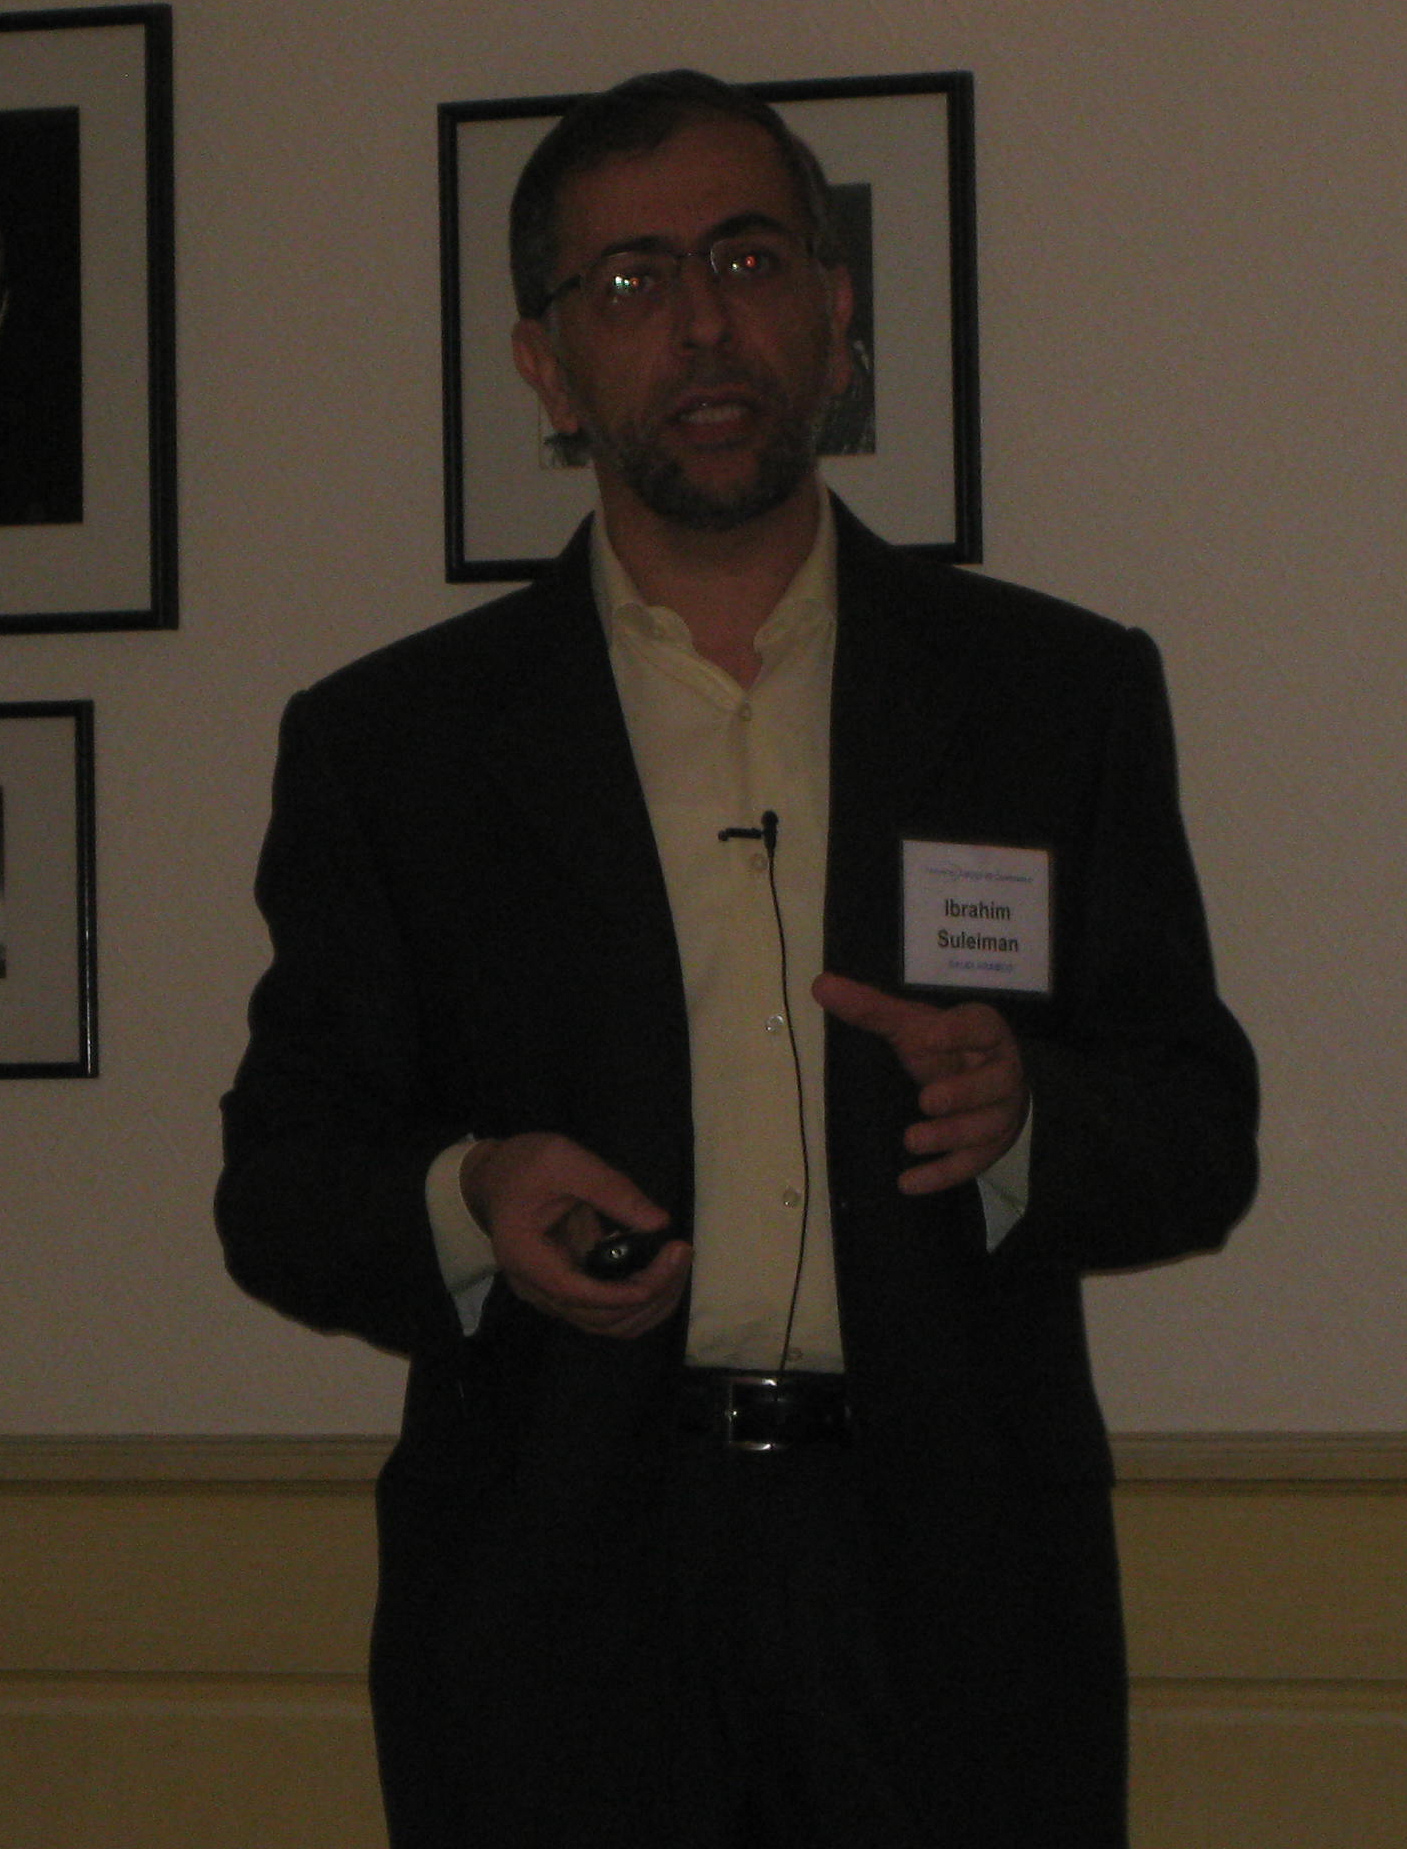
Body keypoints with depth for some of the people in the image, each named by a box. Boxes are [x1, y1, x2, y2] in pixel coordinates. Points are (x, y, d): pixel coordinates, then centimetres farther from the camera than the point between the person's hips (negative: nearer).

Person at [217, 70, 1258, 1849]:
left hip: (951, 1605, 1)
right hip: (551, 1618, 0)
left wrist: (1022, 1115, -13)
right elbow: (277, 1185, 6)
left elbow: (1204, 1139, 9)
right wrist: (465, 1206, -15)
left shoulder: (1063, 694, 9)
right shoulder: (389, 742, 7)